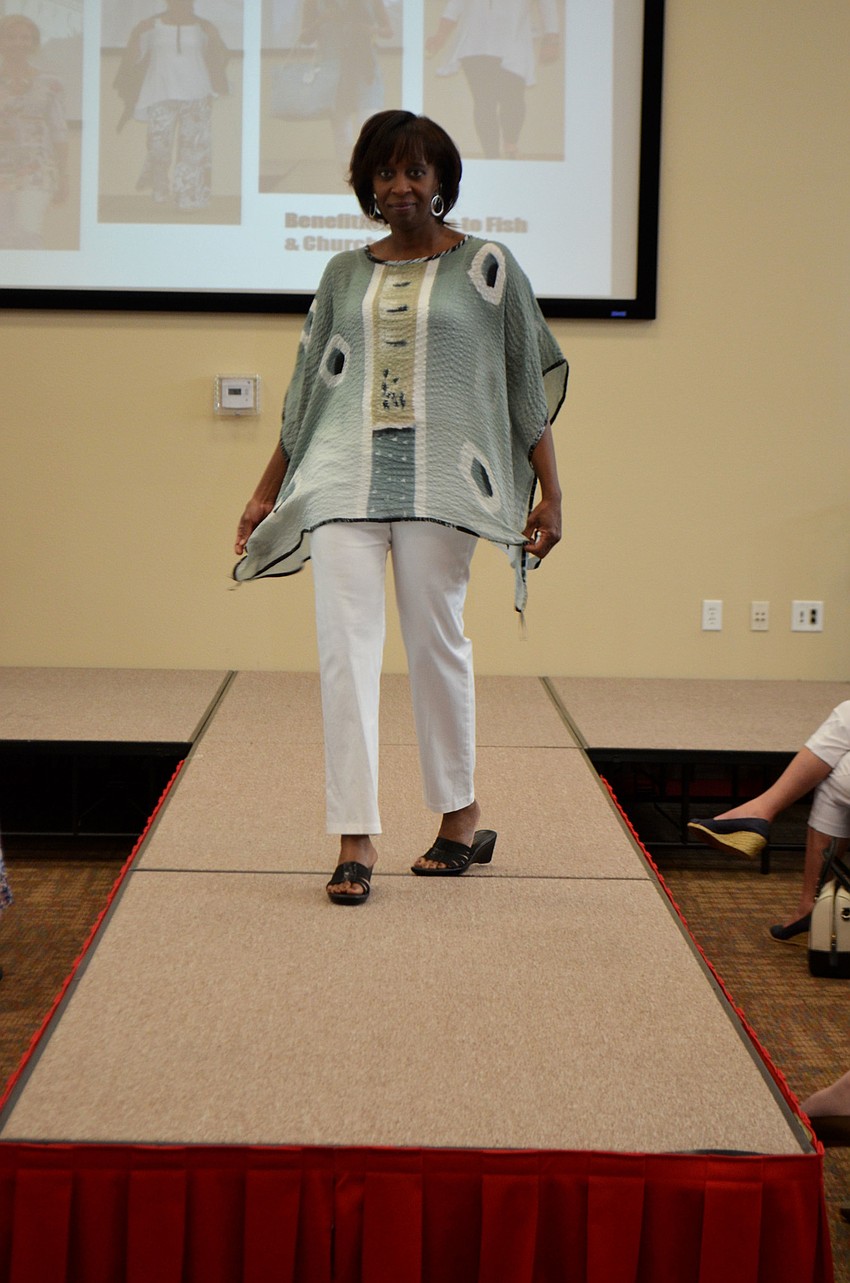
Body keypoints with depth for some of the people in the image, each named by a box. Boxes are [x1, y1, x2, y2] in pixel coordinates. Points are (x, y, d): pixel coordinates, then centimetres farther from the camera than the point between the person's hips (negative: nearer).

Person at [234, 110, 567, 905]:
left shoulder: (487, 269, 6)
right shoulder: (345, 274, 14)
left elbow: (530, 390, 4)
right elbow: (308, 389, 18)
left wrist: (549, 496, -1)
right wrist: (268, 491, 18)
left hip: (441, 477, -2)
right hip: (346, 473, 2)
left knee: (435, 641, 3)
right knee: (345, 645, -7)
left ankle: (460, 814, 21)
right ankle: (354, 839, -6)